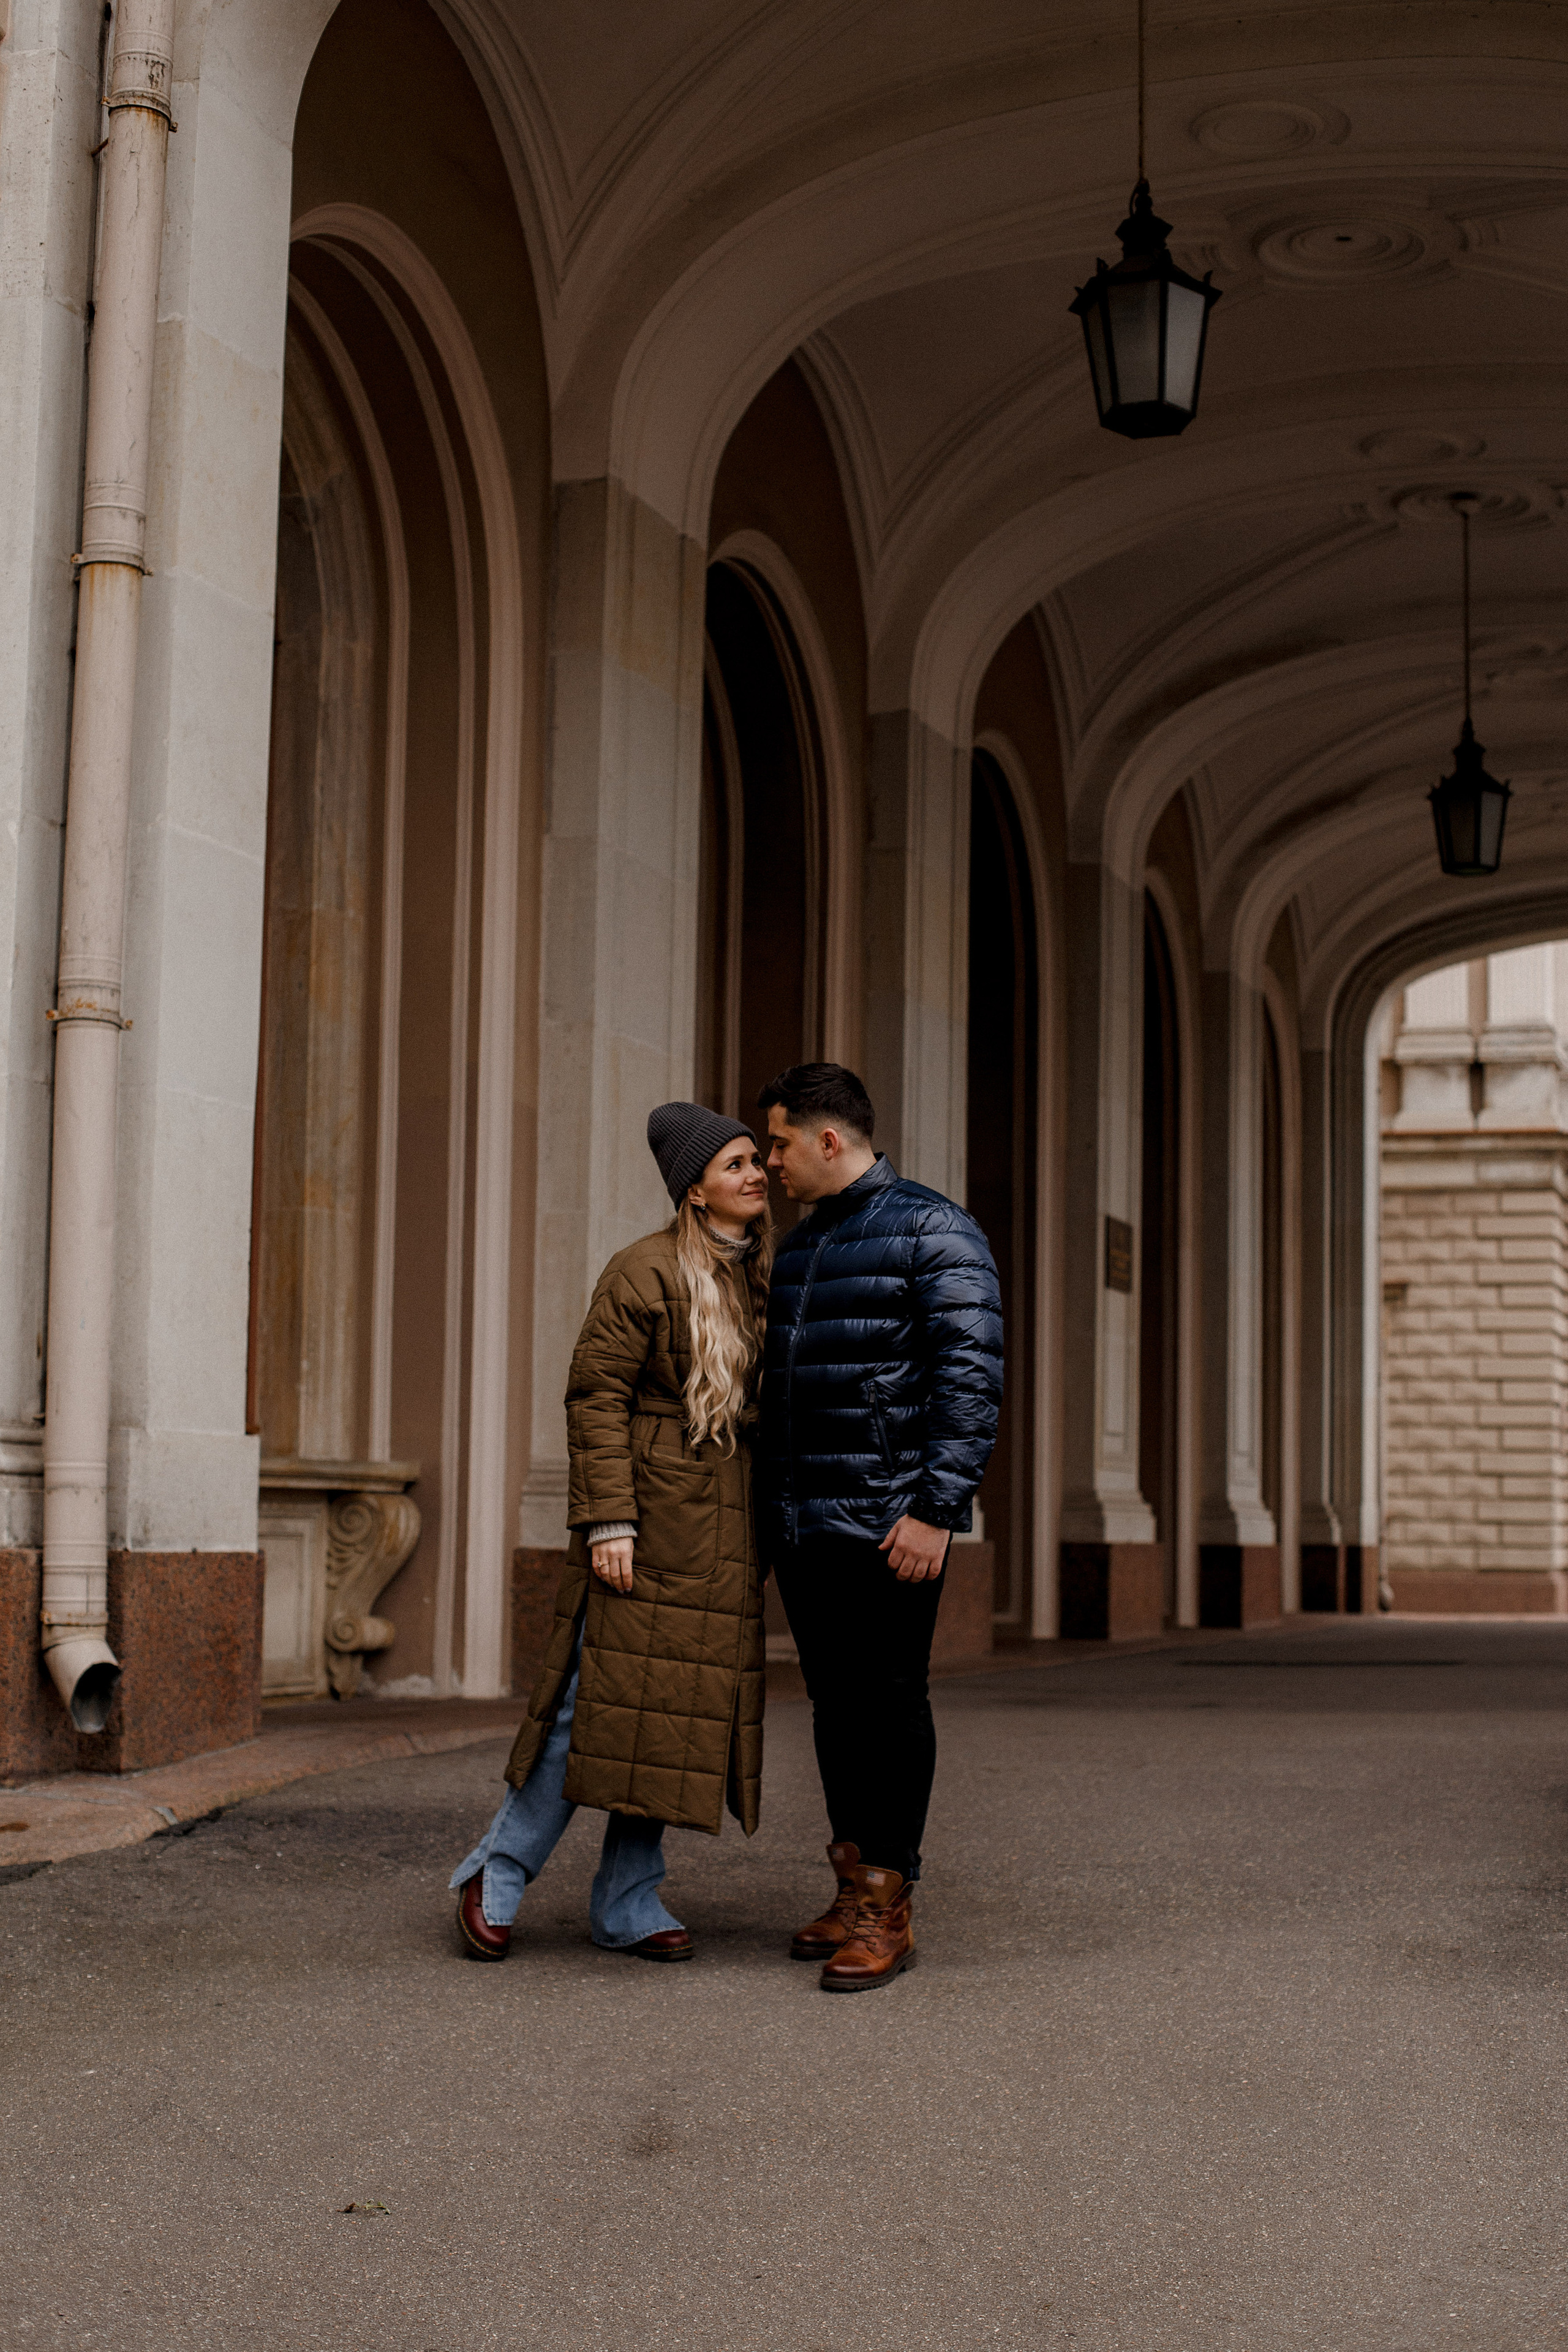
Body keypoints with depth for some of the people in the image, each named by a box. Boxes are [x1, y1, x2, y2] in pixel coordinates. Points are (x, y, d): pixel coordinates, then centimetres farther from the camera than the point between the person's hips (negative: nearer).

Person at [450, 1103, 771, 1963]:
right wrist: (607, 1520, -17)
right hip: (649, 1516, -7)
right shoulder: (646, 1272, -8)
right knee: (606, 1700, -6)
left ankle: (627, 1906, 14)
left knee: (681, 1713, 7)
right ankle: (498, 1874, 10)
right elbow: (597, 1395, -11)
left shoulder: (763, 1279, 14)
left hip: (726, 1531, 7)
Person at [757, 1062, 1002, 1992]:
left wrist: (937, 1509, -20)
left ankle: (888, 1908, 2)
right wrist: (767, 1512, 20)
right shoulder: (800, 1246, 18)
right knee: (834, 1703, 10)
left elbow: (970, 1379, -14)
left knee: (889, 1705, -3)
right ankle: (856, 1887, 18)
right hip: (801, 1523, 8)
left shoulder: (935, 1231, -6)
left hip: (886, 1523, -7)